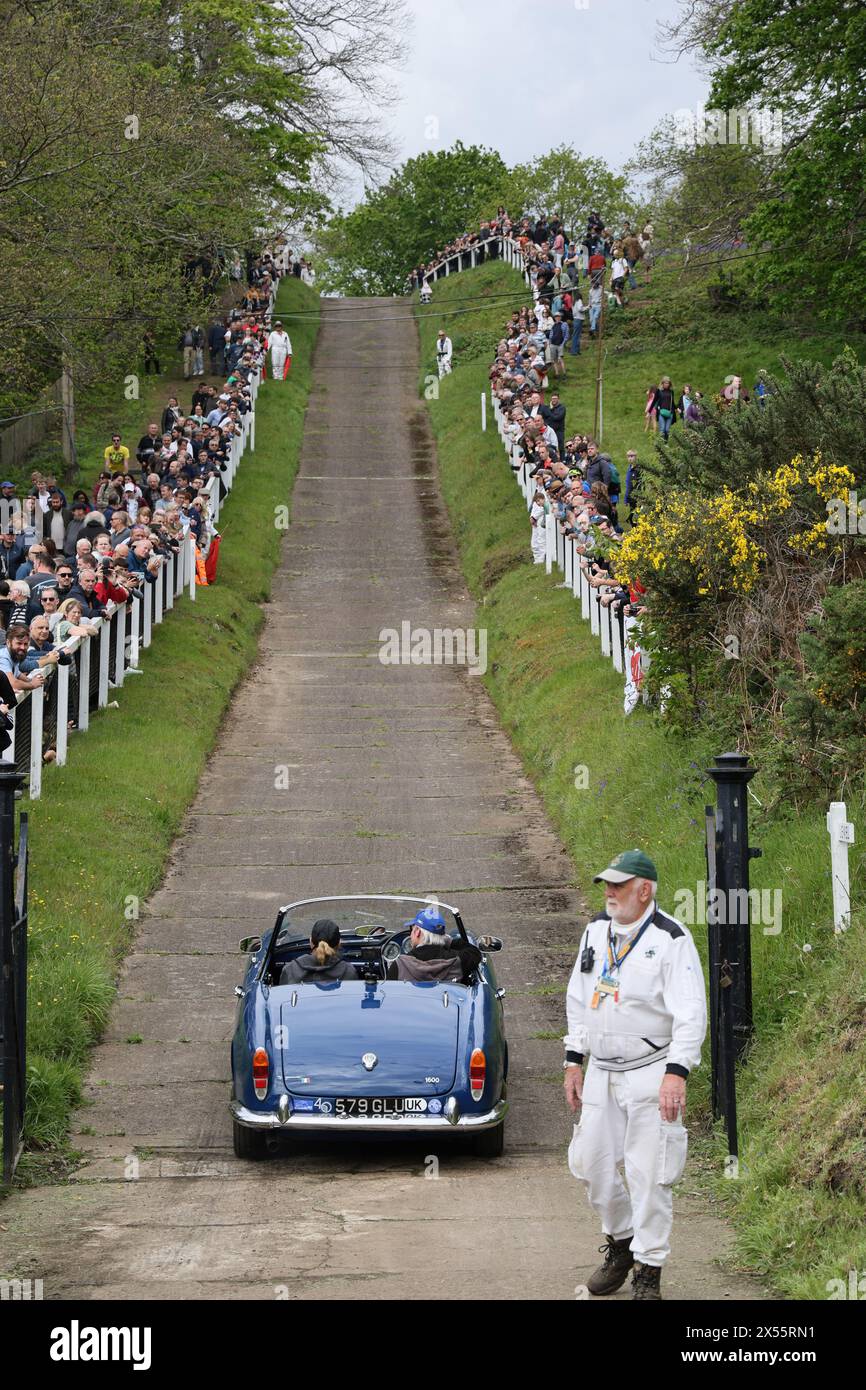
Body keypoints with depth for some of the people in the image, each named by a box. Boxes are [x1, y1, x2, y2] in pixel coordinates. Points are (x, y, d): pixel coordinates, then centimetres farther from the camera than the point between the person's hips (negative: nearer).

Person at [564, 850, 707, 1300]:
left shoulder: (671, 939, -13)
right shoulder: (596, 930, 8)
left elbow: (691, 1013, -17)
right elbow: (578, 998, 17)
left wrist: (676, 1073, -26)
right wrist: (573, 1061, 13)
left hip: (651, 1073, -6)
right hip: (601, 1072, 7)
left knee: (648, 1174, -5)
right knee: (591, 1164, 10)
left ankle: (649, 1271, 6)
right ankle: (620, 1243, 33)